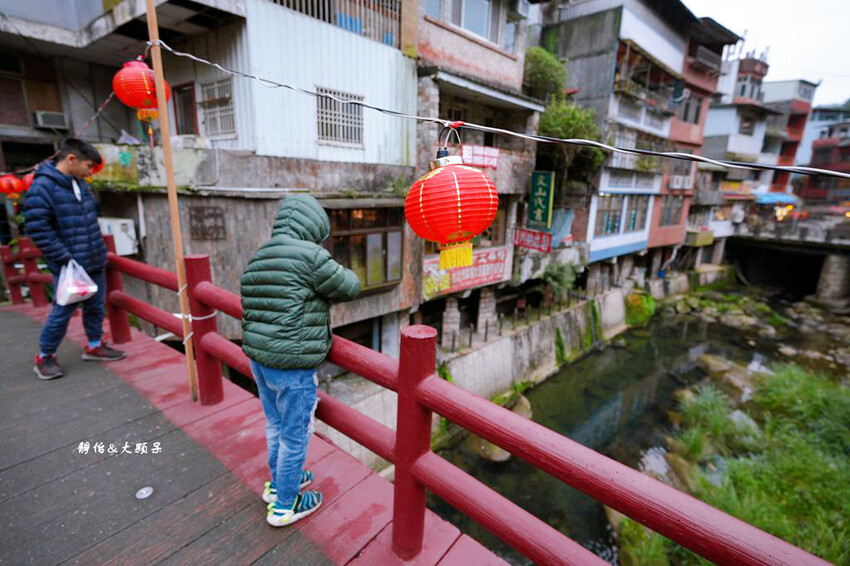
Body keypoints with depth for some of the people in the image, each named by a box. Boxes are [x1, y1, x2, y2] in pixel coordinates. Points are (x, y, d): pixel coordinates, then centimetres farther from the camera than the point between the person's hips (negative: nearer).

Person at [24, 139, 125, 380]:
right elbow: (38, 230, -17)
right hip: (69, 267, -7)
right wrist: (66, 259, -18)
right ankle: (45, 356, 20)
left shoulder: (80, 185, 10)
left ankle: (95, 346, 31)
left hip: (94, 263, 7)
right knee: (63, 311, 2)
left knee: (95, 306, 15)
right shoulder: (42, 188, -14)